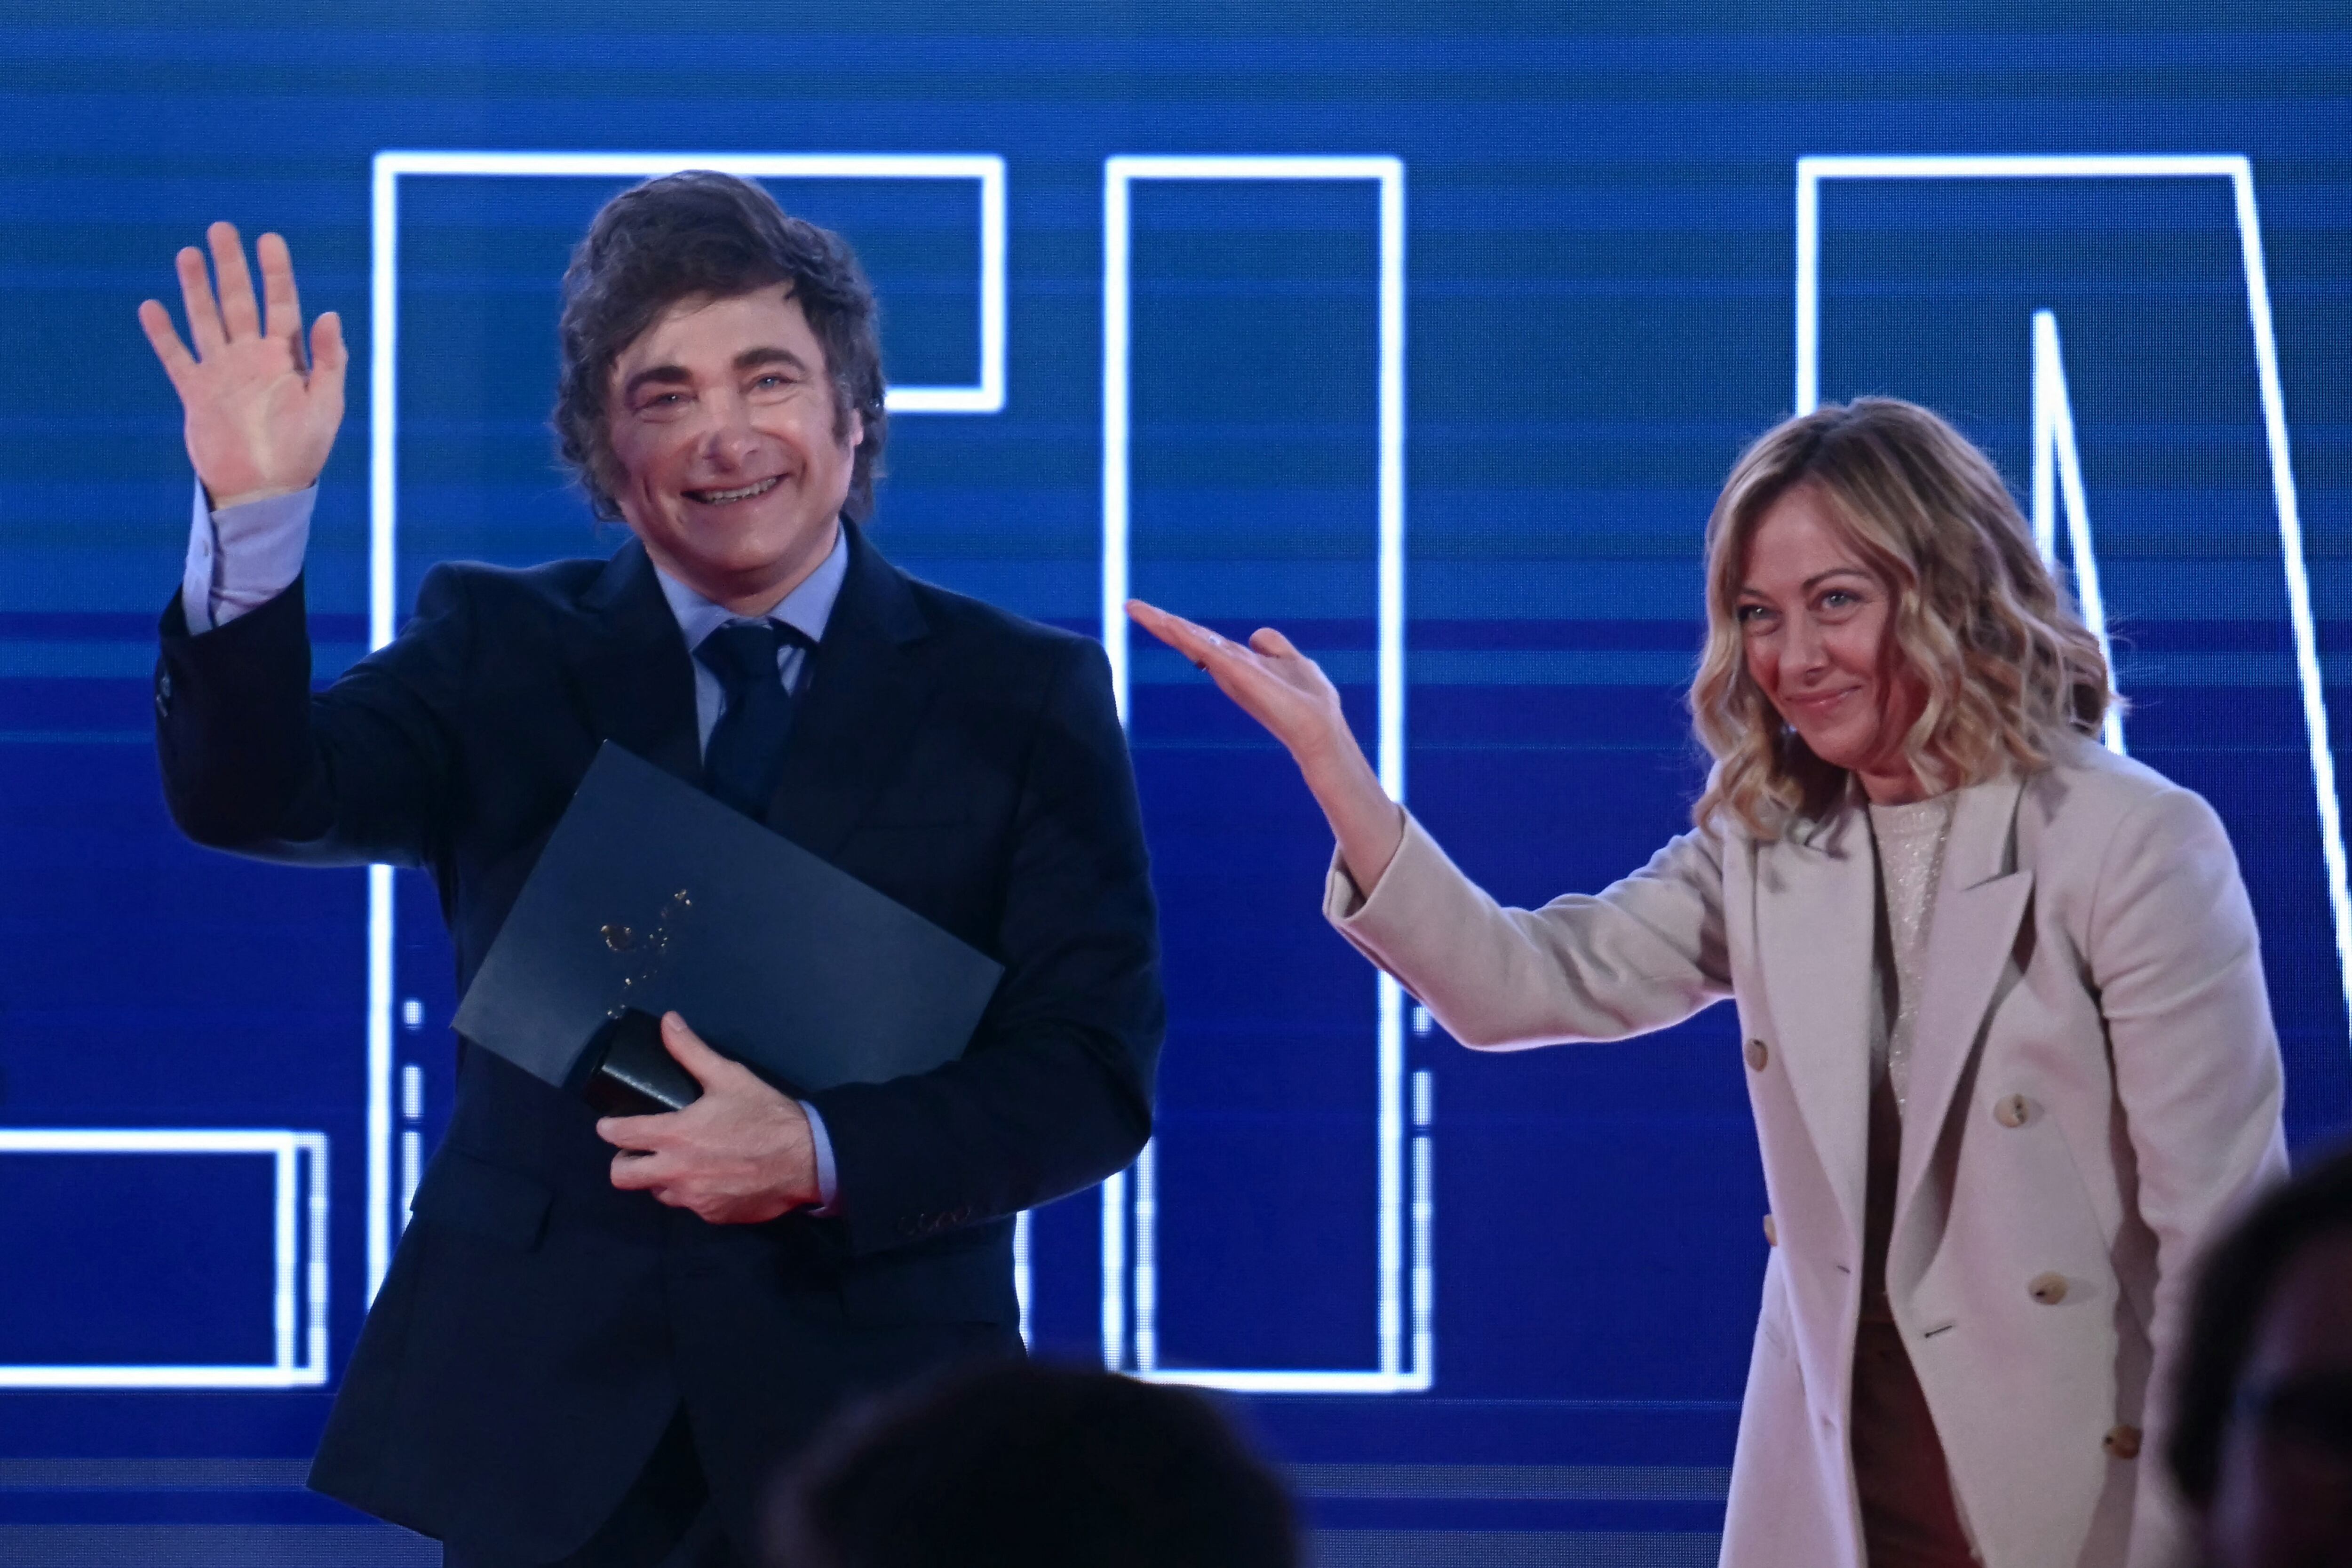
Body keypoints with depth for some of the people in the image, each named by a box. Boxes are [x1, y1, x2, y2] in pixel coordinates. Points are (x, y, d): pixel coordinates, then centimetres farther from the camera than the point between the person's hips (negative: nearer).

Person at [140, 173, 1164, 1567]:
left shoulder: (1024, 700, 3)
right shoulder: (500, 651, 7)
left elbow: (1097, 1074, -3)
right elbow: (250, 800, -9)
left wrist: (820, 1159, -18)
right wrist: (253, 514, -24)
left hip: (869, 1436, -1)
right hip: (541, 1437, 1)